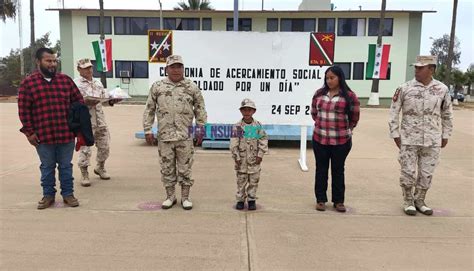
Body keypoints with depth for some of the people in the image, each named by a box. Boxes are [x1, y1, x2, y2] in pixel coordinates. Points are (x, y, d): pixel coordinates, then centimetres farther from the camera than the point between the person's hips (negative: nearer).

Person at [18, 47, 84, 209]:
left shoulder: (66, 80, 5)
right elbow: (24, 110, -2)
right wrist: (29, 132, -6)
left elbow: (78, 101, 9)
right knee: (47, 167, 12)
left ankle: (68, 193, 23)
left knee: (66, 166, 11)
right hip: (43, 135, -1)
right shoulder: (28, 83, -1)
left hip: (66, 133, 1)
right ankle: (48, 195, 26)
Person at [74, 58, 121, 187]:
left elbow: (105, 99, 15)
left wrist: (112, 101, -6)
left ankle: (100, 168, 35)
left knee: (104, 146, 13)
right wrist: (84, 101, -28)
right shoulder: (75, 84, -3)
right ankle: (84, 174, 11)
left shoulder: (98, 83, 16)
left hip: (100, 121, 6)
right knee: (85, 148, -2)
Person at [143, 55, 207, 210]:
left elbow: (200, 110, 6)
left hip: (185, 136, -1)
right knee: (167, 168, 10)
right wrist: (148, 130, 3)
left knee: (185, 168, 6)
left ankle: (185, 197, 19)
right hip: (164, 136, 1)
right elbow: (149, 110, 6)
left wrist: (200, 130, 3)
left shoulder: (192, 87, 2)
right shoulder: (157, 87, 3)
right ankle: (170, 196, 24)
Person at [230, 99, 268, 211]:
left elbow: (263, 140, 1)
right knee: (241, 179, 6)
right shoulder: (237, 126, -4)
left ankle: (251, 200, 19)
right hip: (242, 158, -1)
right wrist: (236, 157, -8)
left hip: (254, 158, 1)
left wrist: (260, 154, -5)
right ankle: (240, 199, 18)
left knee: (254, 180, 6)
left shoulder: (258, 125, 0)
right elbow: (234, 143, -4)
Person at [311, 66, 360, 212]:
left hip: (341, 141, -3)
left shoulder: (349, 96, -7)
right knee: (321, 169, 10)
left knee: (338, 170, 9)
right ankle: (320, 199, 22)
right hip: (320, 139, 3)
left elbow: (354, 119, 3)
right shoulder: (319, 93, 4)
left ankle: (338, 201, 21)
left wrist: (344, 130, 10)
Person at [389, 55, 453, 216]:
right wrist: (395, 134, -2)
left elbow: (447, 114, 11)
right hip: (409, 139, -2)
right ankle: (408, 201, 22)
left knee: (426, 174, 10)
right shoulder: (404, 88, -6)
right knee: (408, 172, 4)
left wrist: (445, 135, 11)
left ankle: (419, 201, 28)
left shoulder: (442, 89, 0)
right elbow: (394, 112, 0)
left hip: (432, 141, 2)